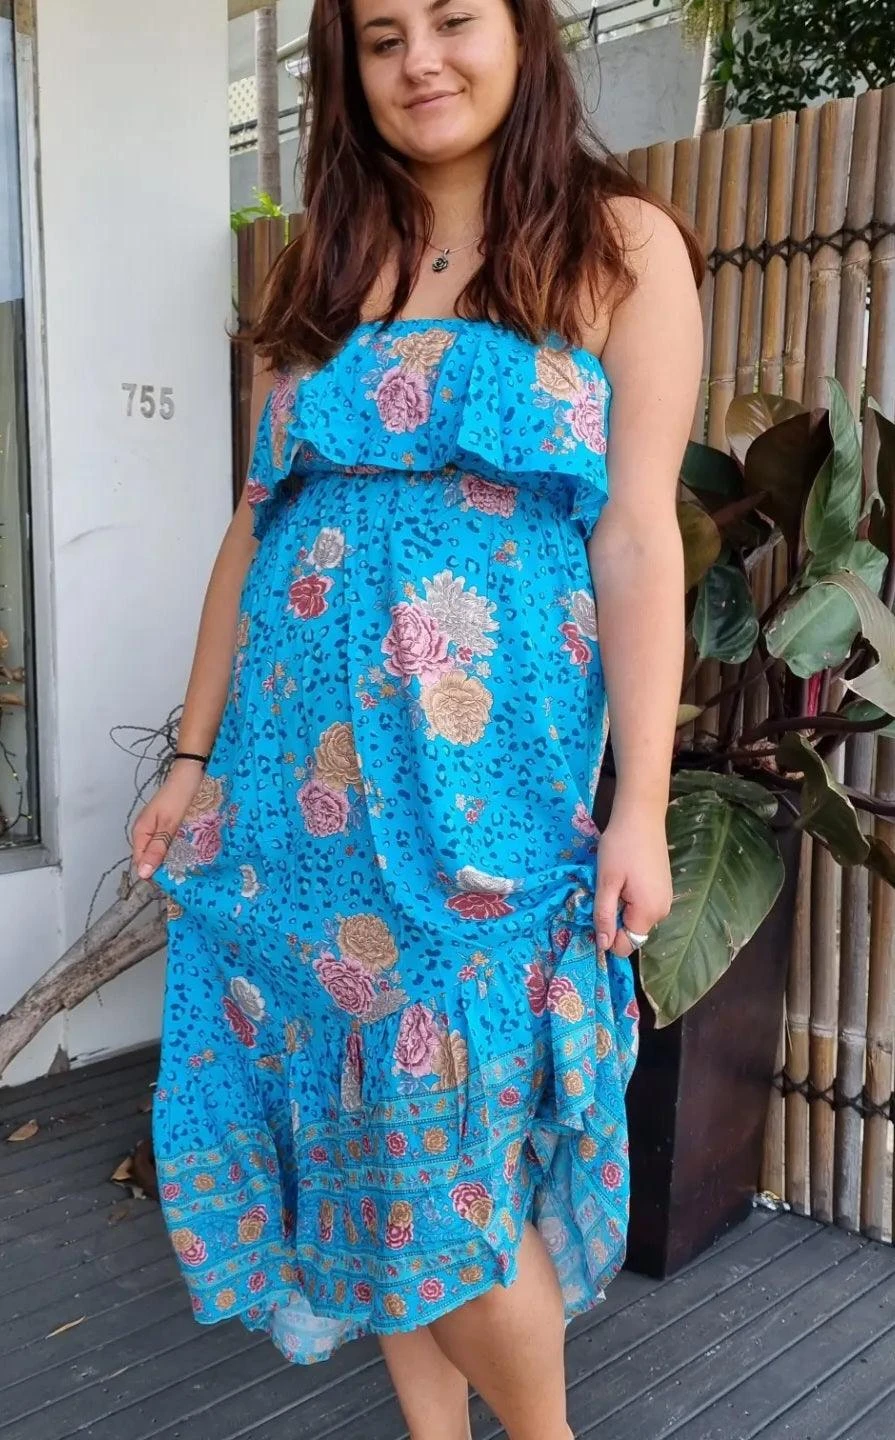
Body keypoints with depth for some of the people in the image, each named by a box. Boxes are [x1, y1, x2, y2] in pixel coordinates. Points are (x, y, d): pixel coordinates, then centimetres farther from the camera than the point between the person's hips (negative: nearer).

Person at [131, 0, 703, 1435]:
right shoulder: (318, 271, 15)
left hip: (488, 779, -4)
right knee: (360, 1123, 11)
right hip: (297, 771, 5)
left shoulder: (621, 244, 2)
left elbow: (639, 534, -5)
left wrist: (640, 812, -9)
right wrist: (195, 758, 11)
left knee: (450, 1152, 1)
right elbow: (253, 527, 13)